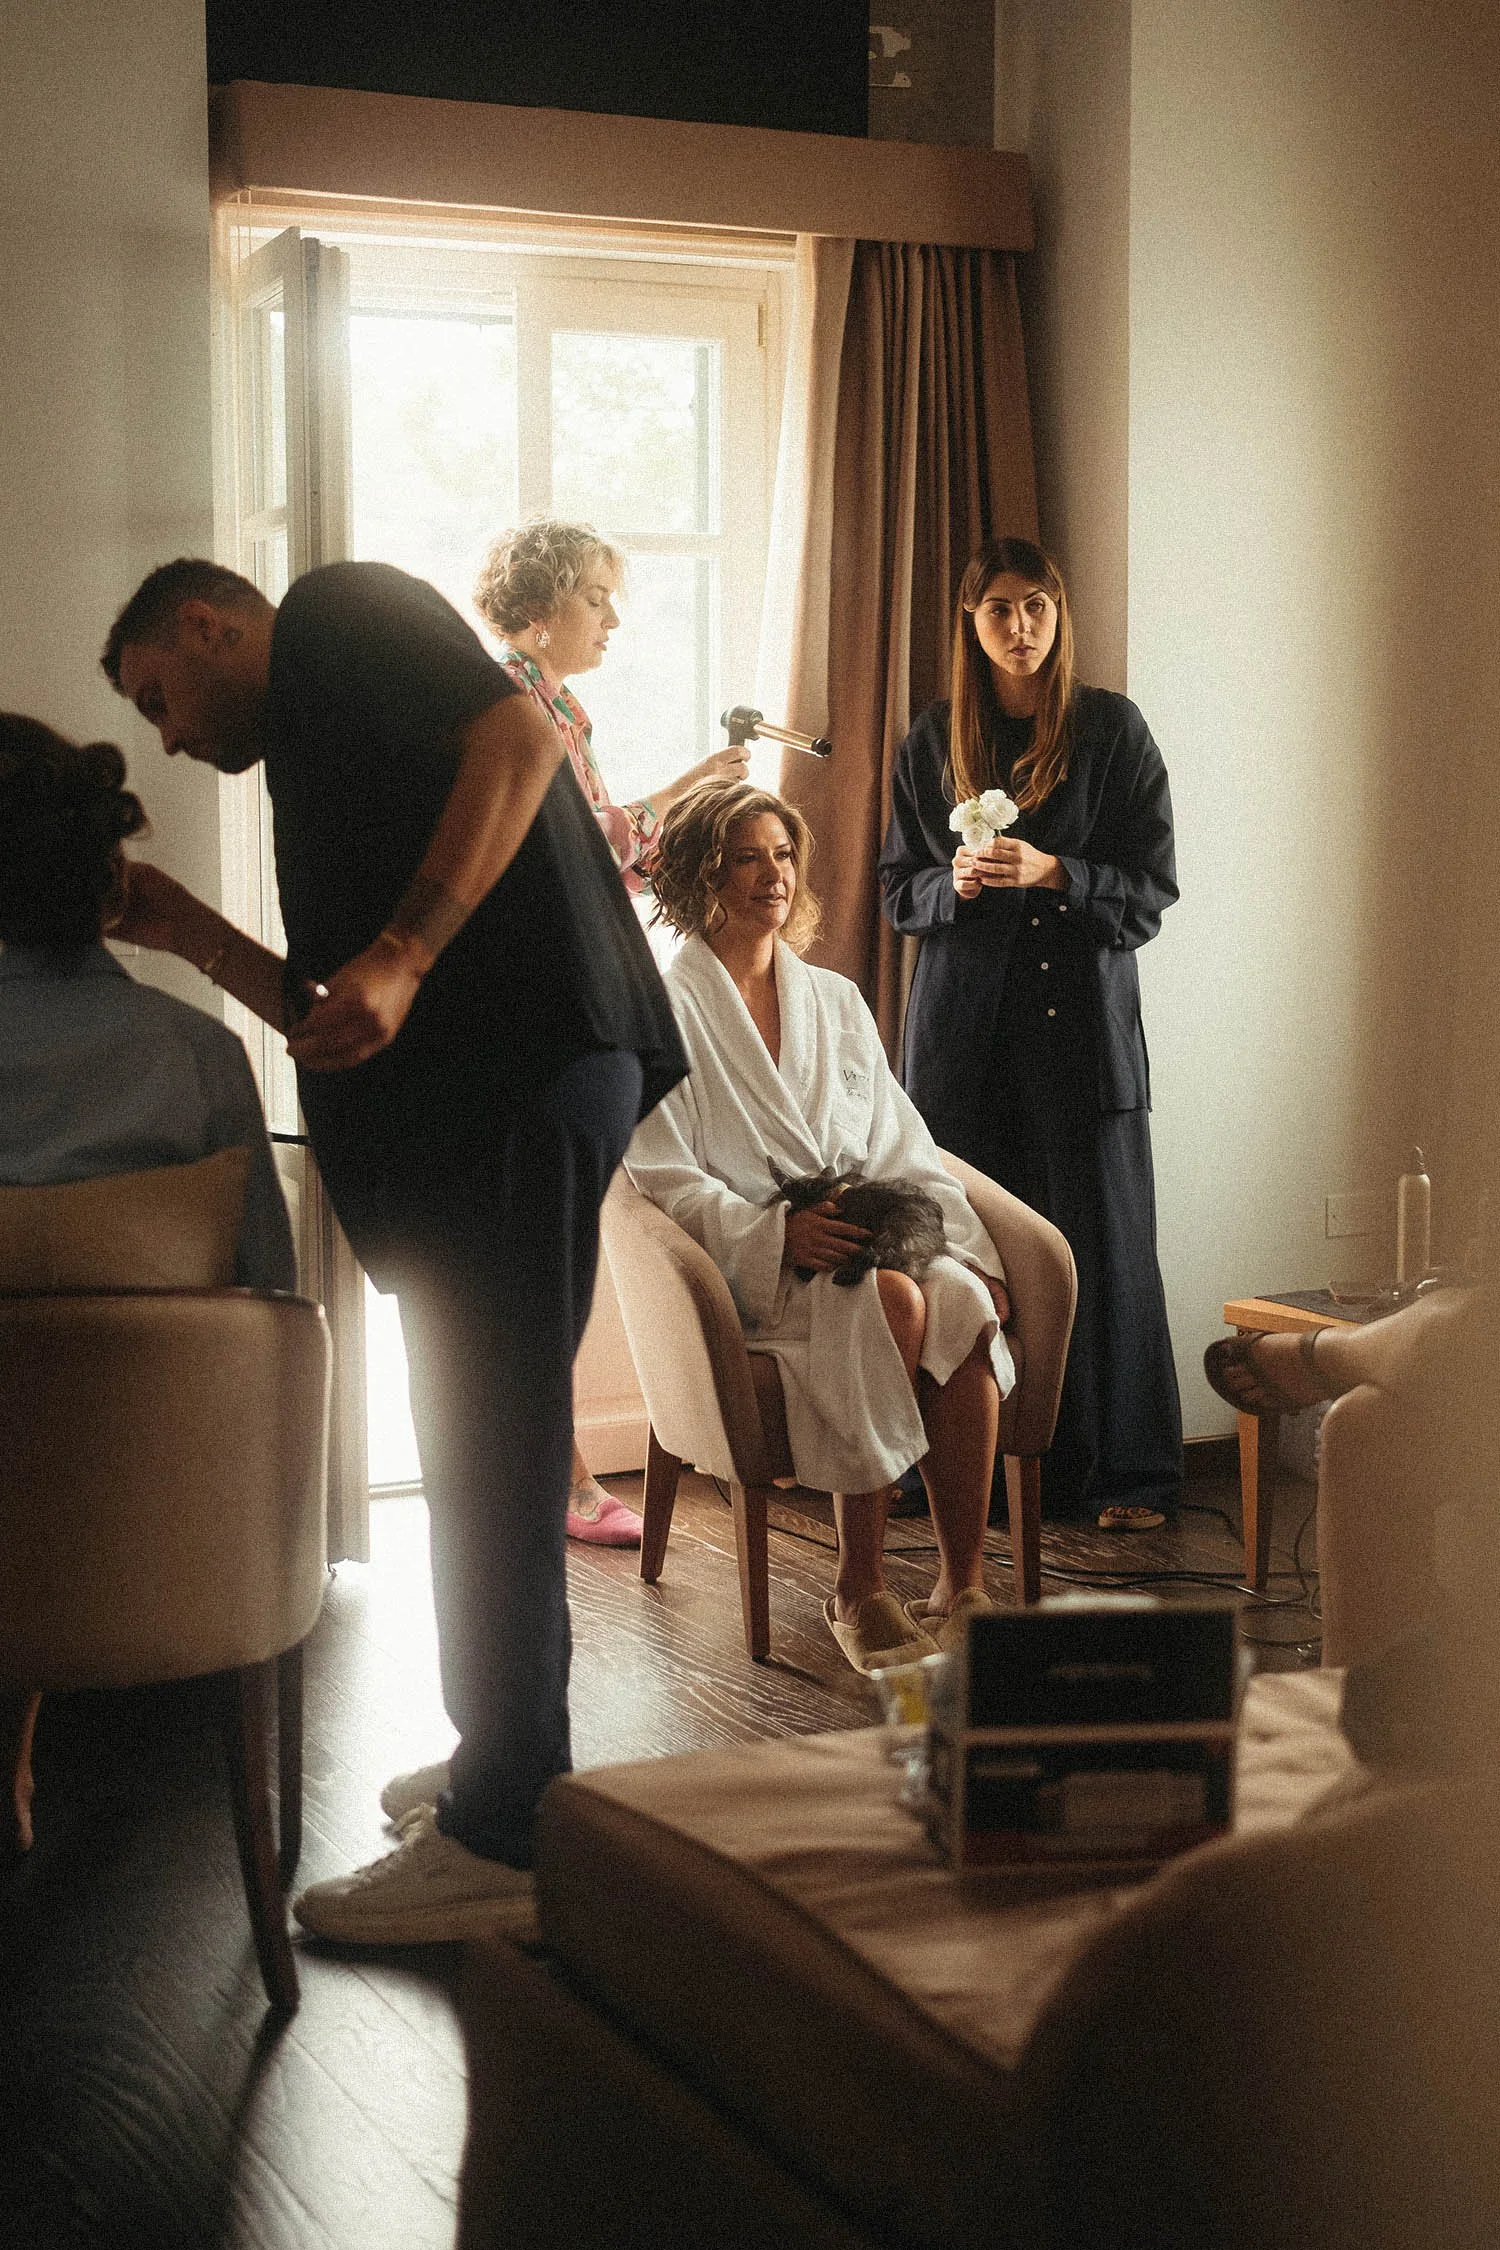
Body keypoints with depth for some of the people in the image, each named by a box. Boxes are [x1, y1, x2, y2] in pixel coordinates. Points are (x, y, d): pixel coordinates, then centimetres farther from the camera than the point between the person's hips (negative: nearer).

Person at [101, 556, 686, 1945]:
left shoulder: (339, 613, 6)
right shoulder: (310, 757, 31)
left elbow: (519, 741, -13)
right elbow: (338, 1022, 25)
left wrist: (400, 955, -19)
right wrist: (190, 932, 22)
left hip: (524, 1066, -10)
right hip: (456, 1104, 10)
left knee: (492, 1449, -8)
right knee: (483, 1446, 14)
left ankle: (502, 1843, -4)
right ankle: (504, 1766, 25)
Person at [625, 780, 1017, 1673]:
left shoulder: (836, 1001, 21)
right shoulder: (667, 1012, 4)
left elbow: (904, 1146, 18)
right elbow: (667, 1181, -5)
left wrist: (970, 1249, 2)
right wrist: (778, 1231, -21)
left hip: (874, 1237, 5)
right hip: (748, 1265, -4)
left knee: (965, 1307, -29)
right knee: (895, 1302, -34)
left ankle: (964, 1586, -26)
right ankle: (859, 1589, -26)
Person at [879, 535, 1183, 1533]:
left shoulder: (1113, 729, 2)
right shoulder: (933, 741, 10)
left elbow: (1152, 889, -1)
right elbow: (899, 889, 13)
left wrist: (1052, 874, -17)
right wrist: (956, 882, -9)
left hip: (1082, 1011, -2)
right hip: (965, 1021, 2)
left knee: (1100, 1240, -1)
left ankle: (1123, 1472, 6)